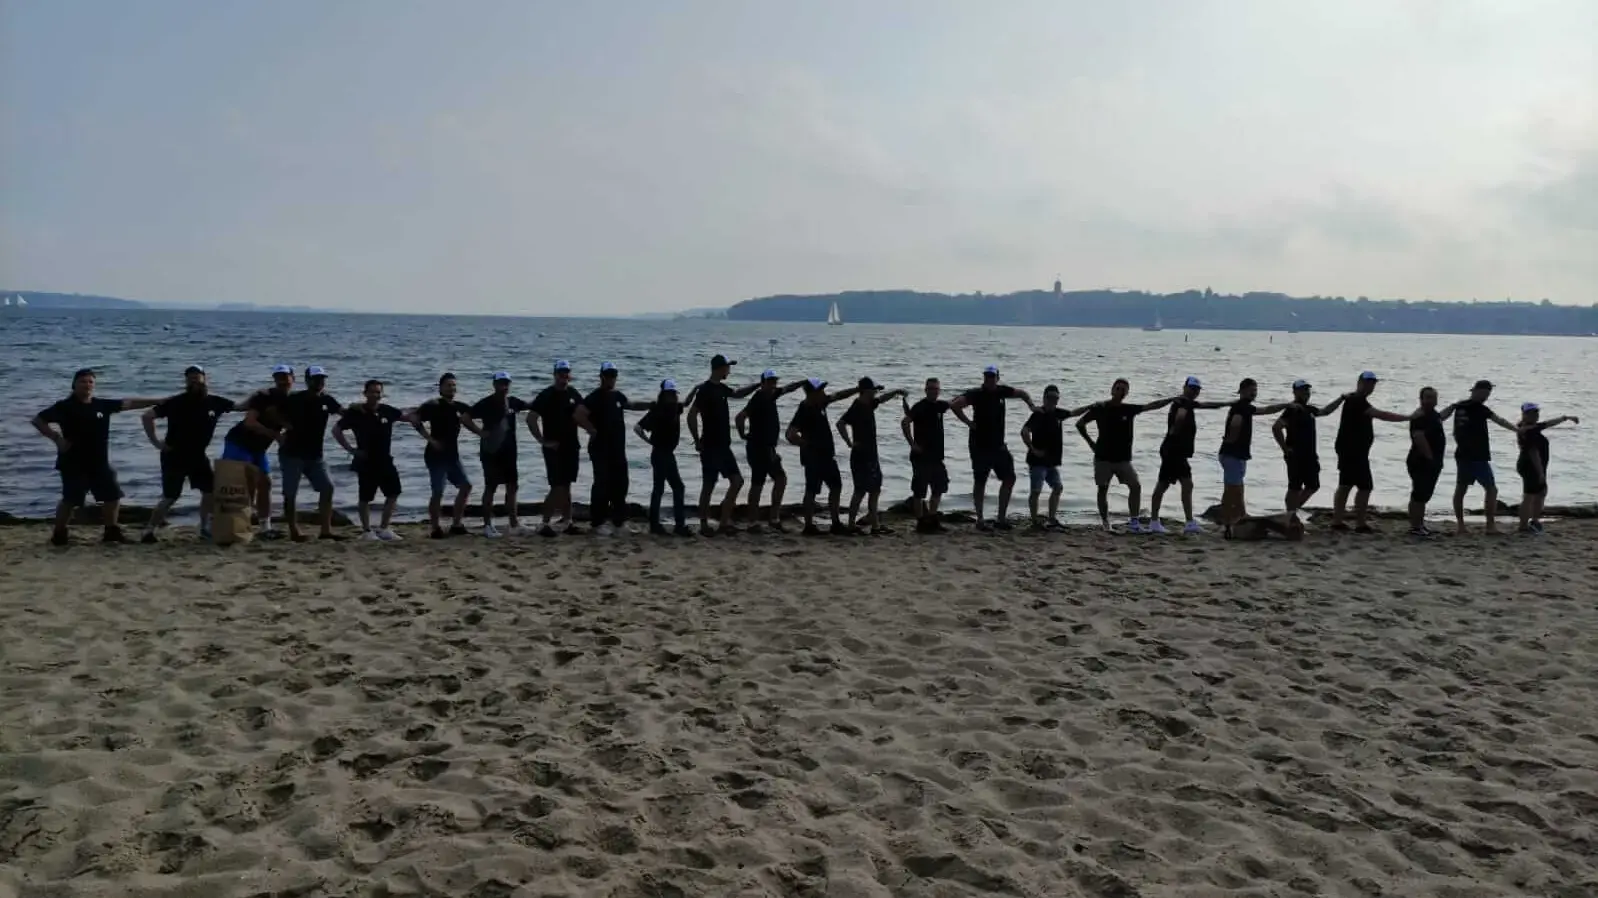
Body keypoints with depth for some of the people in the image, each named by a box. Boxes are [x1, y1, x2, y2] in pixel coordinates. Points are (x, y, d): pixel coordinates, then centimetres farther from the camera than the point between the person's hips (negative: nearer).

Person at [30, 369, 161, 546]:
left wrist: (158, 401, 5)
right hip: (74, 464, -5)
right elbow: (38, 420, -6)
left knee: (113, 495, 7)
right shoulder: (65, 407, -6)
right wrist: (56, 438, -16)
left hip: (99, 462, 6)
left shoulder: (102, 405, 7)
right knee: (70, 500, -5)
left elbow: (129, 404, 8)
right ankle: (59, 534, 9)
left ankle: (111, 531, 20)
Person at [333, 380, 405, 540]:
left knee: (394, 493, 6)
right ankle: (367, 531, 13)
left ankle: (384, 528, 17)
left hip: (385, 460, 5)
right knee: (366, 498, 2)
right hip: (366, 462, -5)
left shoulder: (387, 410, 1)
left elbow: (406, 417, 15)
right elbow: (336, 430, -7)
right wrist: (350, 449, -11)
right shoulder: (356, 413, -10)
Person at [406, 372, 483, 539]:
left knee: (466, 485, 8)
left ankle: (456, 524, 16)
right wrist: (430, 439, -21)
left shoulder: (458, 406, 9)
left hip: (452, 455, 8)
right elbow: (413, 418, -21)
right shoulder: (433, 405, -11)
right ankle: (436, 528, 2)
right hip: (436, 455, -8)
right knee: (438, 492, -8)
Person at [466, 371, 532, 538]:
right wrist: (481, 432, -14)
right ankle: (487, 525, 8)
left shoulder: (513, 402, 3)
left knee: (512, 487, 6)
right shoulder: (486, 403, -9)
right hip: (491, 452, -5)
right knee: (490, 488, 1)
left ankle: (514, 525, 12)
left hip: (509, 451, 5)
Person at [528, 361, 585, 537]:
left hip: (571, 447, 5)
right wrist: (543, 441, -14)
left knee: (566, 486, 11)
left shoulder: (574, 394, 8)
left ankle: (568, 522, 16)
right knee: (557, 487, -9)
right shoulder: (546, 395, -8)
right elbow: (531, 419, -12)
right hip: (554, 448, -5)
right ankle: (546, 524, -3)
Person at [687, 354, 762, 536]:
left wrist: (757, 385, 30)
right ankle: (704, 525, 9)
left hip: (723, 446, 9)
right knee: (709, 486, -2)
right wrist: (698, 441, -15)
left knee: (737, 480, 7)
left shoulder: (721, 388, 12)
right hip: (710, 447, -9)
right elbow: (691, 416, -19)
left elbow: (737, 394, 35)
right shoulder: (705, 390, -14)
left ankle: (724, 522, 12)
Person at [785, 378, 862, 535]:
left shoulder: (820, 403, 5)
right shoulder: (804, 411, -20)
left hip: (827, 455, 9)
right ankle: (809, 526, 7)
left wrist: (859, 389, 19)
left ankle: (836, 523, 20)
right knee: (812, 490, -1)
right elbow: (791, 434, -29)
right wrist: (808, 444, -19)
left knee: (836, 486, 13)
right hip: (813, 457, -9)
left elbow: (839, 396, 19)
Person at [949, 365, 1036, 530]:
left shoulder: (1001, 391, 5)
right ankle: (980, 520, 8)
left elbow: (1022, 393, 22)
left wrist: (1031, 405, 8)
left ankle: (1001, 518, 15)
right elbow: (959, 402, -28)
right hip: (980, 446, -6)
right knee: (980, 482, 2)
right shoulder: (976, 394, -11)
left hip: (998, 445, 6)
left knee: (1009, 478, 7)